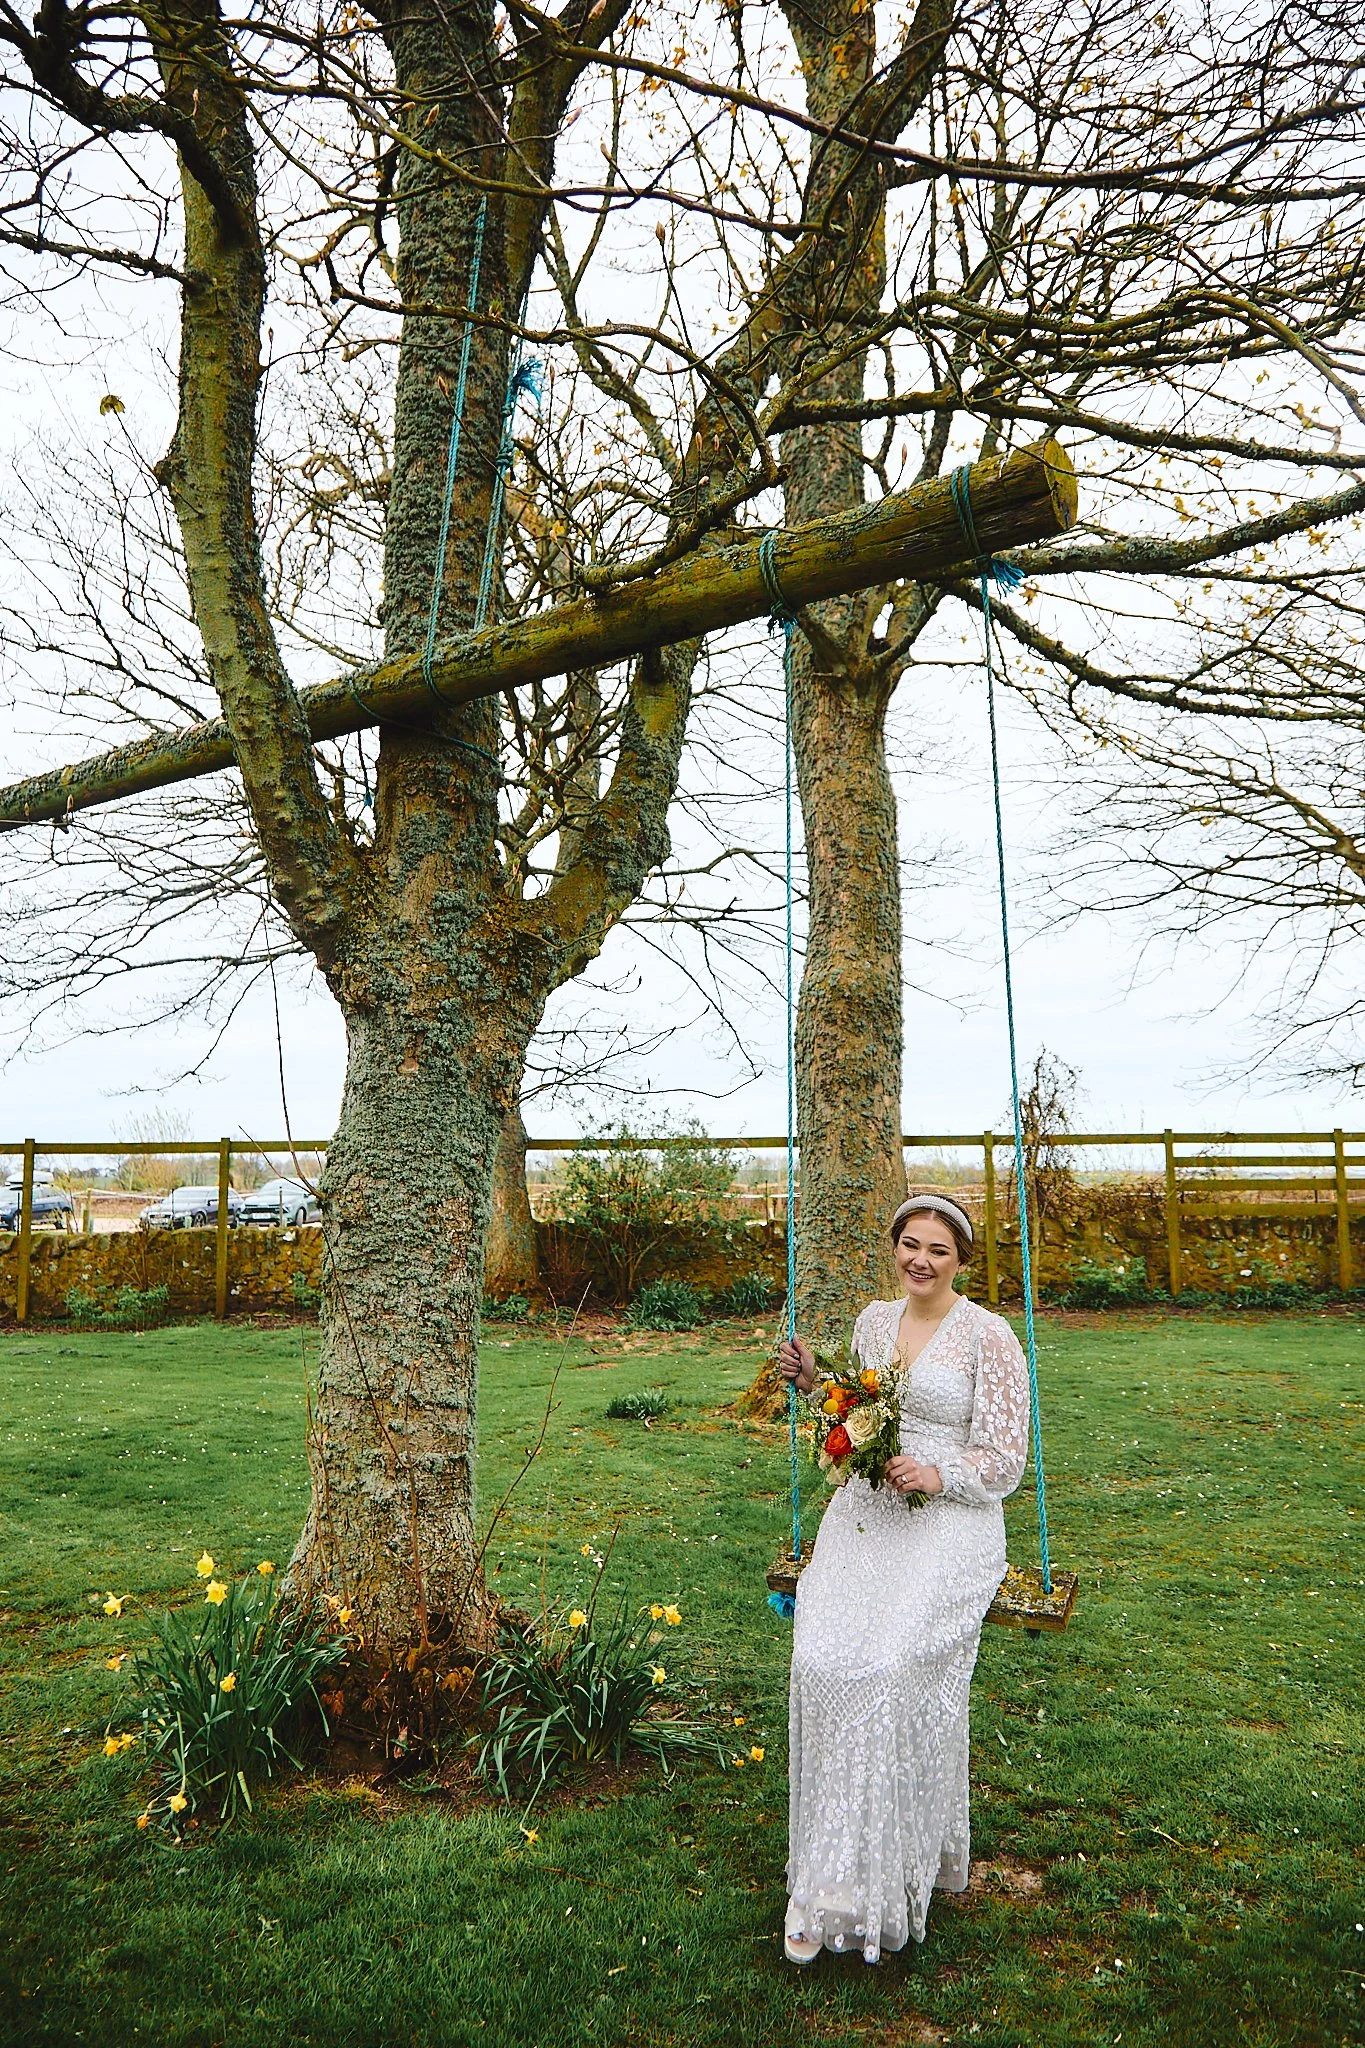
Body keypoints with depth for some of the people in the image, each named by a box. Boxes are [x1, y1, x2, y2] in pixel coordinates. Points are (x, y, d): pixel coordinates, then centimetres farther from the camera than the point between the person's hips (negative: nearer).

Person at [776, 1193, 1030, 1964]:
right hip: (864, 1516, 5)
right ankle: (829, 1881, 1)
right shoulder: (875, 1318, 12)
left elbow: (1005, 1460, -4)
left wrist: (937, 1475, -19)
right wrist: (814, 1383, 4)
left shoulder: (988, 1336, -5)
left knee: (891, 1670, -21)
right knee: (821, 1662, -13)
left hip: (948, 1522, -5)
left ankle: (881, 1877, -5)